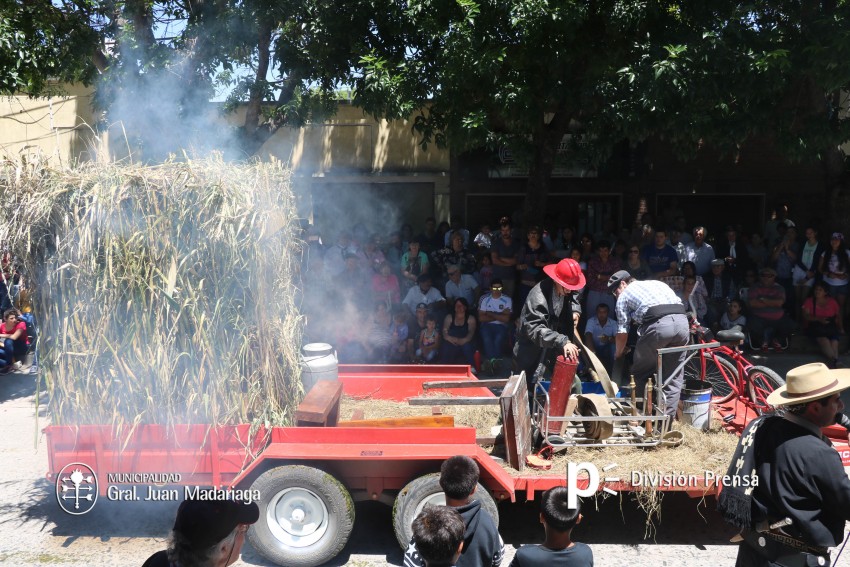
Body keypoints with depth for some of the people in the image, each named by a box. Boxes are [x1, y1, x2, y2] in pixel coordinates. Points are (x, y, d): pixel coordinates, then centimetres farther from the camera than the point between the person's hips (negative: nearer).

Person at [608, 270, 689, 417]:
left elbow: (622, 331, 18)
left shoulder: (624, 295, 19)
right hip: (682, 321, 6)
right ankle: (666, 419, 18)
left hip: (658, 325, -5)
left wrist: (618, 353, 34)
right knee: (674, 376, 15)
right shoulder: (657, 283, 34)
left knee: (641, 373, 12)